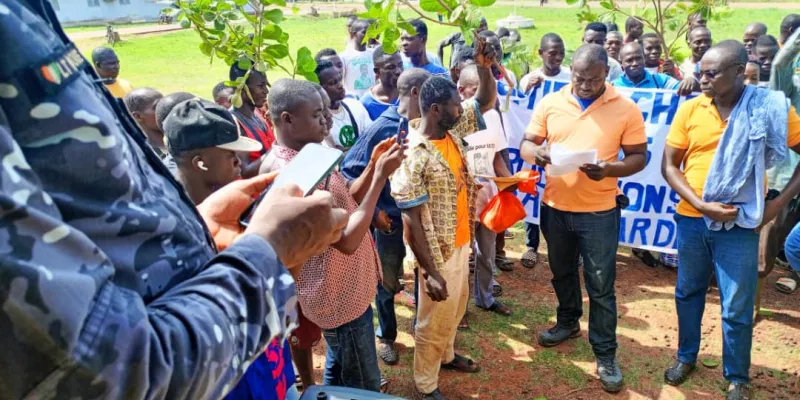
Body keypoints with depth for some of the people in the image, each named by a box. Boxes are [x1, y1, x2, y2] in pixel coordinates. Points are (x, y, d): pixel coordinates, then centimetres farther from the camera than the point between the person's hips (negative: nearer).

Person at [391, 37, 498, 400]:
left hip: (460, 242, 8)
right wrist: (431, 272, -24)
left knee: (455, 309, 27)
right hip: (438, 252, -8)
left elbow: (486, 101, 9)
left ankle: (446, 355, 52)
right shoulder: (413, 157, -27)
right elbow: (412, 222, -25)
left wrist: (484, 67, -11)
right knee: (434, 319, 10)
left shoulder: (452, 131, -3)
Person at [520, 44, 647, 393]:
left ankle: (605, 353, 20)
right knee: (562, 272, 22)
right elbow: (526, 144, 2)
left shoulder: (626, 108, -7)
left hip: (599, 211, -3)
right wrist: (535, 153, -22)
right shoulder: (550, 103, -1)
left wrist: (609, 169, -24)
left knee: (601, 285, 4)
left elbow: (638, 157, -4)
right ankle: (568, 322, 46)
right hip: (555, 206, 3)